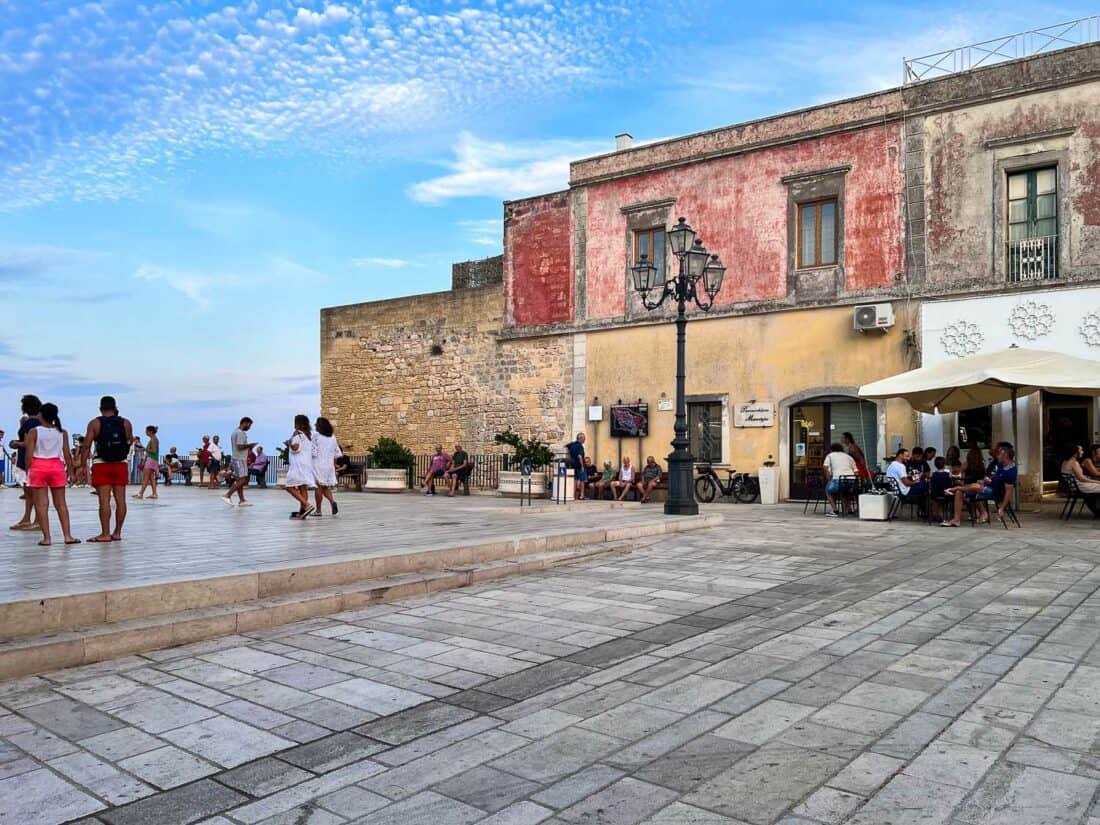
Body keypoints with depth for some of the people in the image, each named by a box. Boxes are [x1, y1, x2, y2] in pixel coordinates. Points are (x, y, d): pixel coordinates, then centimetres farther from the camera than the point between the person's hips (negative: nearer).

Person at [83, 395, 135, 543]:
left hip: (101, 464, -3)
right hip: (121, 464, 3)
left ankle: (105, 534, -4)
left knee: (104, 500, -4)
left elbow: (87, 445, -6)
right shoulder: (125, 423, 4)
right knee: (120, 499, 5)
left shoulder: (95, 423, -2)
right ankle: (117, 533, 10)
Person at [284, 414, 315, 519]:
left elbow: (295, 447, -20)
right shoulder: (309, 435, 17)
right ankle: (301, 512, 6)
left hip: (299, 465, -8)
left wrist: (289, 442, 0)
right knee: (303, 488, 7)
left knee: (290, 486, -7)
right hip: (308, 464, 8)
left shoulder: (297, 433, -8)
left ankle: (307, 505, -20)